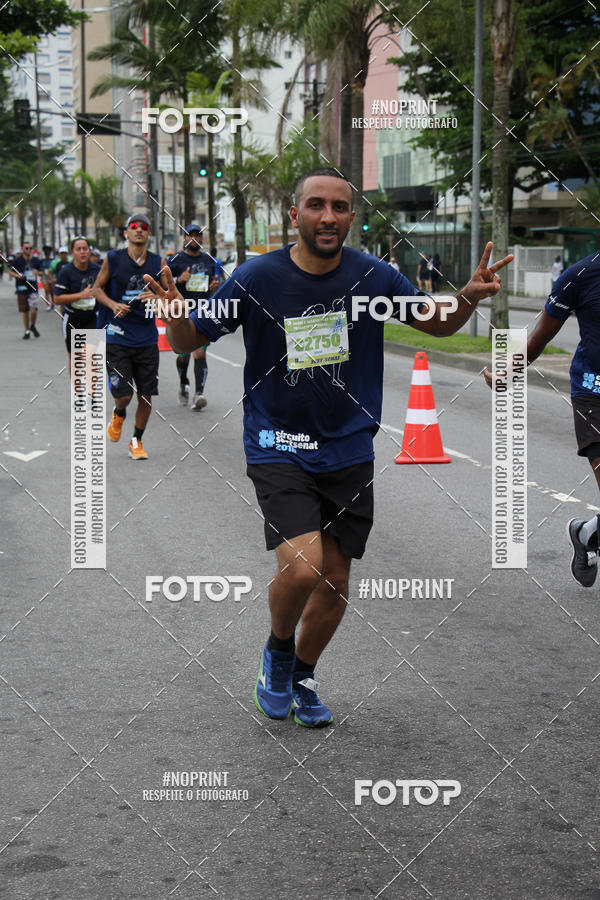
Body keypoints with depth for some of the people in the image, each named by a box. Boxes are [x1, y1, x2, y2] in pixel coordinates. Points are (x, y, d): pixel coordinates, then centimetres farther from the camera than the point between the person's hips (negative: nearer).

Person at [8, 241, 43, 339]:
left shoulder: (35, 260, 6)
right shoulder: (17, 260, -2)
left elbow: (41, 273, 16)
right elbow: (10, 272, 1)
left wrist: (38, 272, -7)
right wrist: (17, 275, -18)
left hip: (33, 289, 1)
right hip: (22, 289, -1)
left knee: (34, 310, -12)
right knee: (25, 311, 8)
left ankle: (33, 326, 16)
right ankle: (27, 331, 23)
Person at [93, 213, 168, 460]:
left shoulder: (158, 263, 3)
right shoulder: (113, 259, -2)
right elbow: (97, 287, 8)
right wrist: (113, 305, -11)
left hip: (147, 339, 2)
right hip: (117, 337, -2)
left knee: (146, 396, 3)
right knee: (123, 394, -9)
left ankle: (136, 441, 23)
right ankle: (118, 415, 28)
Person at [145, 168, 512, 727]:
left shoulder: (373, 277, -3)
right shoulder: (258, 277, -10)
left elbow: (440, 323, 11)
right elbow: (189, 341, -1)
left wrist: (470, 296, -11)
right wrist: (174, 315, -24)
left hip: (348, 449, 3)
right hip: (278, 446, -3)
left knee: (335, 582, 9)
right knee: (302, 567, -22)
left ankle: (302, 676, 37)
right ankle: (277, 651, 11)